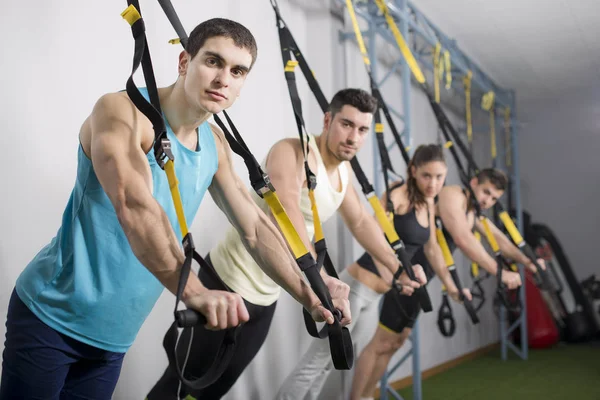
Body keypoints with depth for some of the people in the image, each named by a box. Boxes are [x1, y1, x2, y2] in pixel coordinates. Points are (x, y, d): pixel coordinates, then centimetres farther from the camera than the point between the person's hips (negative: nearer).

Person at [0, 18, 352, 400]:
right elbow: (134, 206, -36)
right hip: (52, 315, -6)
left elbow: (256, 227, 6)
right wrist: (194, 291, -48)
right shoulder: (123, 110, -19)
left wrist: (309, 296, -5)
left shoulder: (215, 146, 4)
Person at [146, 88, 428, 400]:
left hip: (266, 295, 8)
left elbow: (361, 222, 20)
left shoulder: (343, 170, 7)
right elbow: (287, 217, -38)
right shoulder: (292, 152, -21)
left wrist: (396, 267, 11)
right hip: (229, 283, -8)